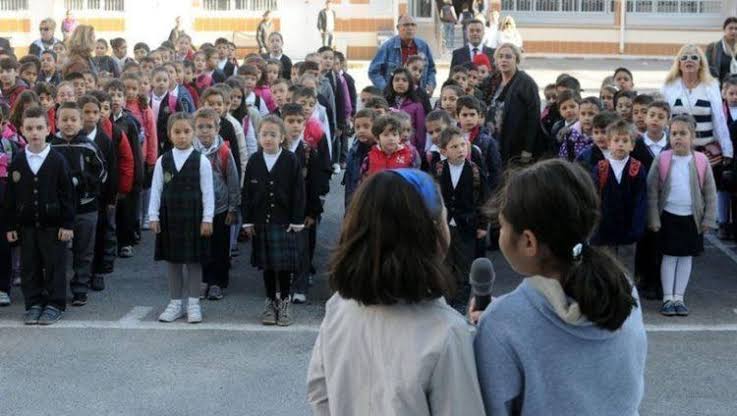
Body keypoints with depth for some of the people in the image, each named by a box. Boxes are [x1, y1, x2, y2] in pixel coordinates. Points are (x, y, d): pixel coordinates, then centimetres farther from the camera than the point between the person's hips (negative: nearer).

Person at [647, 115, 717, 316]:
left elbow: (710, 193, 2)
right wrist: (653, 219, -6)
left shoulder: (701, 161, -5)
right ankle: (668, 299, 13)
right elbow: (652, 191, -4)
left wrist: (709, 219, 0)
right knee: (669, 257, 4)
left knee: (686, 258, 9)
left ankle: (679, 298, 19)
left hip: (692, 217, 2)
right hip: (668, 216, -1)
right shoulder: (662, 160, -8)